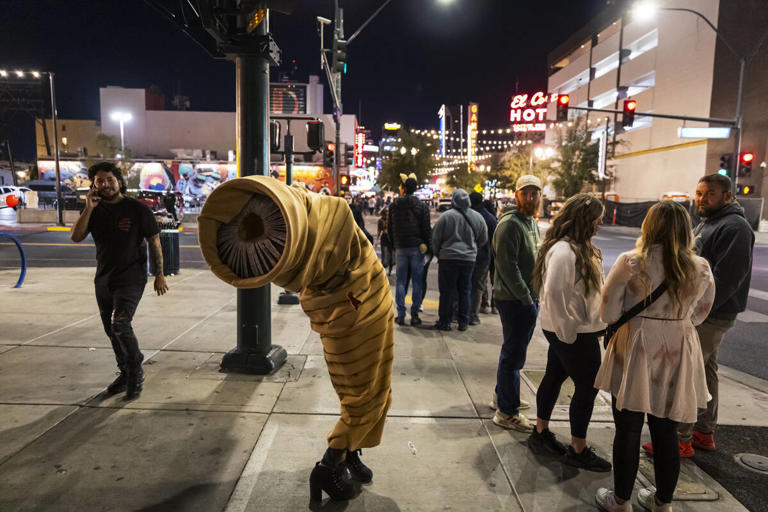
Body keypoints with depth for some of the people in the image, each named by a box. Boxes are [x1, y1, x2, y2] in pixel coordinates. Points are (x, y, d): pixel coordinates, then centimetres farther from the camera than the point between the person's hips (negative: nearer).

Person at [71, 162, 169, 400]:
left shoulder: (137, 209, -8)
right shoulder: (94, 211, 5)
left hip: (131, 279, -6)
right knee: (112, 331, 14)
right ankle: (126, 374, 30)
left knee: (120, 325, -20)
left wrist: (159, 275, -8)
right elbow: (76, 237, -6)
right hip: (103, 280, 6)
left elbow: (154, 242, -6)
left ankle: (136, 373, -2)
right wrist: (89, 208, -16)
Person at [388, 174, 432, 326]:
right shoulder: (422, 206, -3)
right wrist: (427, 247, 5)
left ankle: (401, 315, 7)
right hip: (417, 247, -1)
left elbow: (389, 228, 7)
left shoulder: (393, 205, 2)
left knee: (401, 281, 7)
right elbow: (426, 229, -4)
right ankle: (414, 315, 6)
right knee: (417, 281, 4)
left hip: (400, 247, 1)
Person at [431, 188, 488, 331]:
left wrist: (438, 254, 11)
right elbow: (483, 239, 14)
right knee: (465, 291, 12)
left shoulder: (447, 216, -10)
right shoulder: (478, 217, 3)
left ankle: (444, 321, 9)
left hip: (448, 258, -3)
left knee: (447, 291, 4)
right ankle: (463, 322, 17)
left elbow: (436, 238, -4)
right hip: (469, 259, 4)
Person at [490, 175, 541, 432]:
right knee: (513, 354, -3)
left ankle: (502, 397, 35)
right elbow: (508, 266, -21)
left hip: (529, 299, 10)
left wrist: (535, 296, 13)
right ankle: (507, 412, 8)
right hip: (514, 301, -10)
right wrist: (526, 298, -19)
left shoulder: (531, 222, 16)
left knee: (515, 351, 19)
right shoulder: (510, 224, -15)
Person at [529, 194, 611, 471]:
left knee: (554, 377, 17)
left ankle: (540, 434, 32)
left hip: (570, 329, 10)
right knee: (587, 386, 1)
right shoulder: (563, 251, -23)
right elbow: (554, 294, -27)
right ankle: (578, 450, 17)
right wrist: (569, 332, -20)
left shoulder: (579, 247, 11)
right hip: (575, 333, -10)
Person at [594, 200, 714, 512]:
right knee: (666, 433, 18)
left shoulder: (630, 263, -14)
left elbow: (609, 314, -11)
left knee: (628, 432, 10)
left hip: (635, 355, -3)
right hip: (678, 360, 4)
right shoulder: (701, 268, -3)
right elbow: (698, 315, 8)